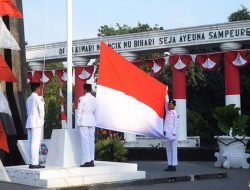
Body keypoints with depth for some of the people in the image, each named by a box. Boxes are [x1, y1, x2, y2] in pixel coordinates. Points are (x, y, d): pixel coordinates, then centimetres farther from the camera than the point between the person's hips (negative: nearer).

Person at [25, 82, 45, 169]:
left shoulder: (29, 99, 17)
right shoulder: (37, 98, -7)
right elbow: (41, 111, -9)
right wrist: (42, 121, 4)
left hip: (29, 122, 8)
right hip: (36, 122, -8)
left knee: (31, 143, 6)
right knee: (35, 143, -10)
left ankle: (31, 163, 7)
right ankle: (34, 163, -13)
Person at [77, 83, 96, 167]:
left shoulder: (82, 99, -10)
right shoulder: (94, 99, 4)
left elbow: (79, 112, -8)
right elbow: (94, 111, 8)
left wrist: (78, 122, -1)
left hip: (83, 121, -5)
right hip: (92, 121, 5)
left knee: (85, 141, -4)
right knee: (91, 140, 8)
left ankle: (87, 161, -6)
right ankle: (92, 160, 9)